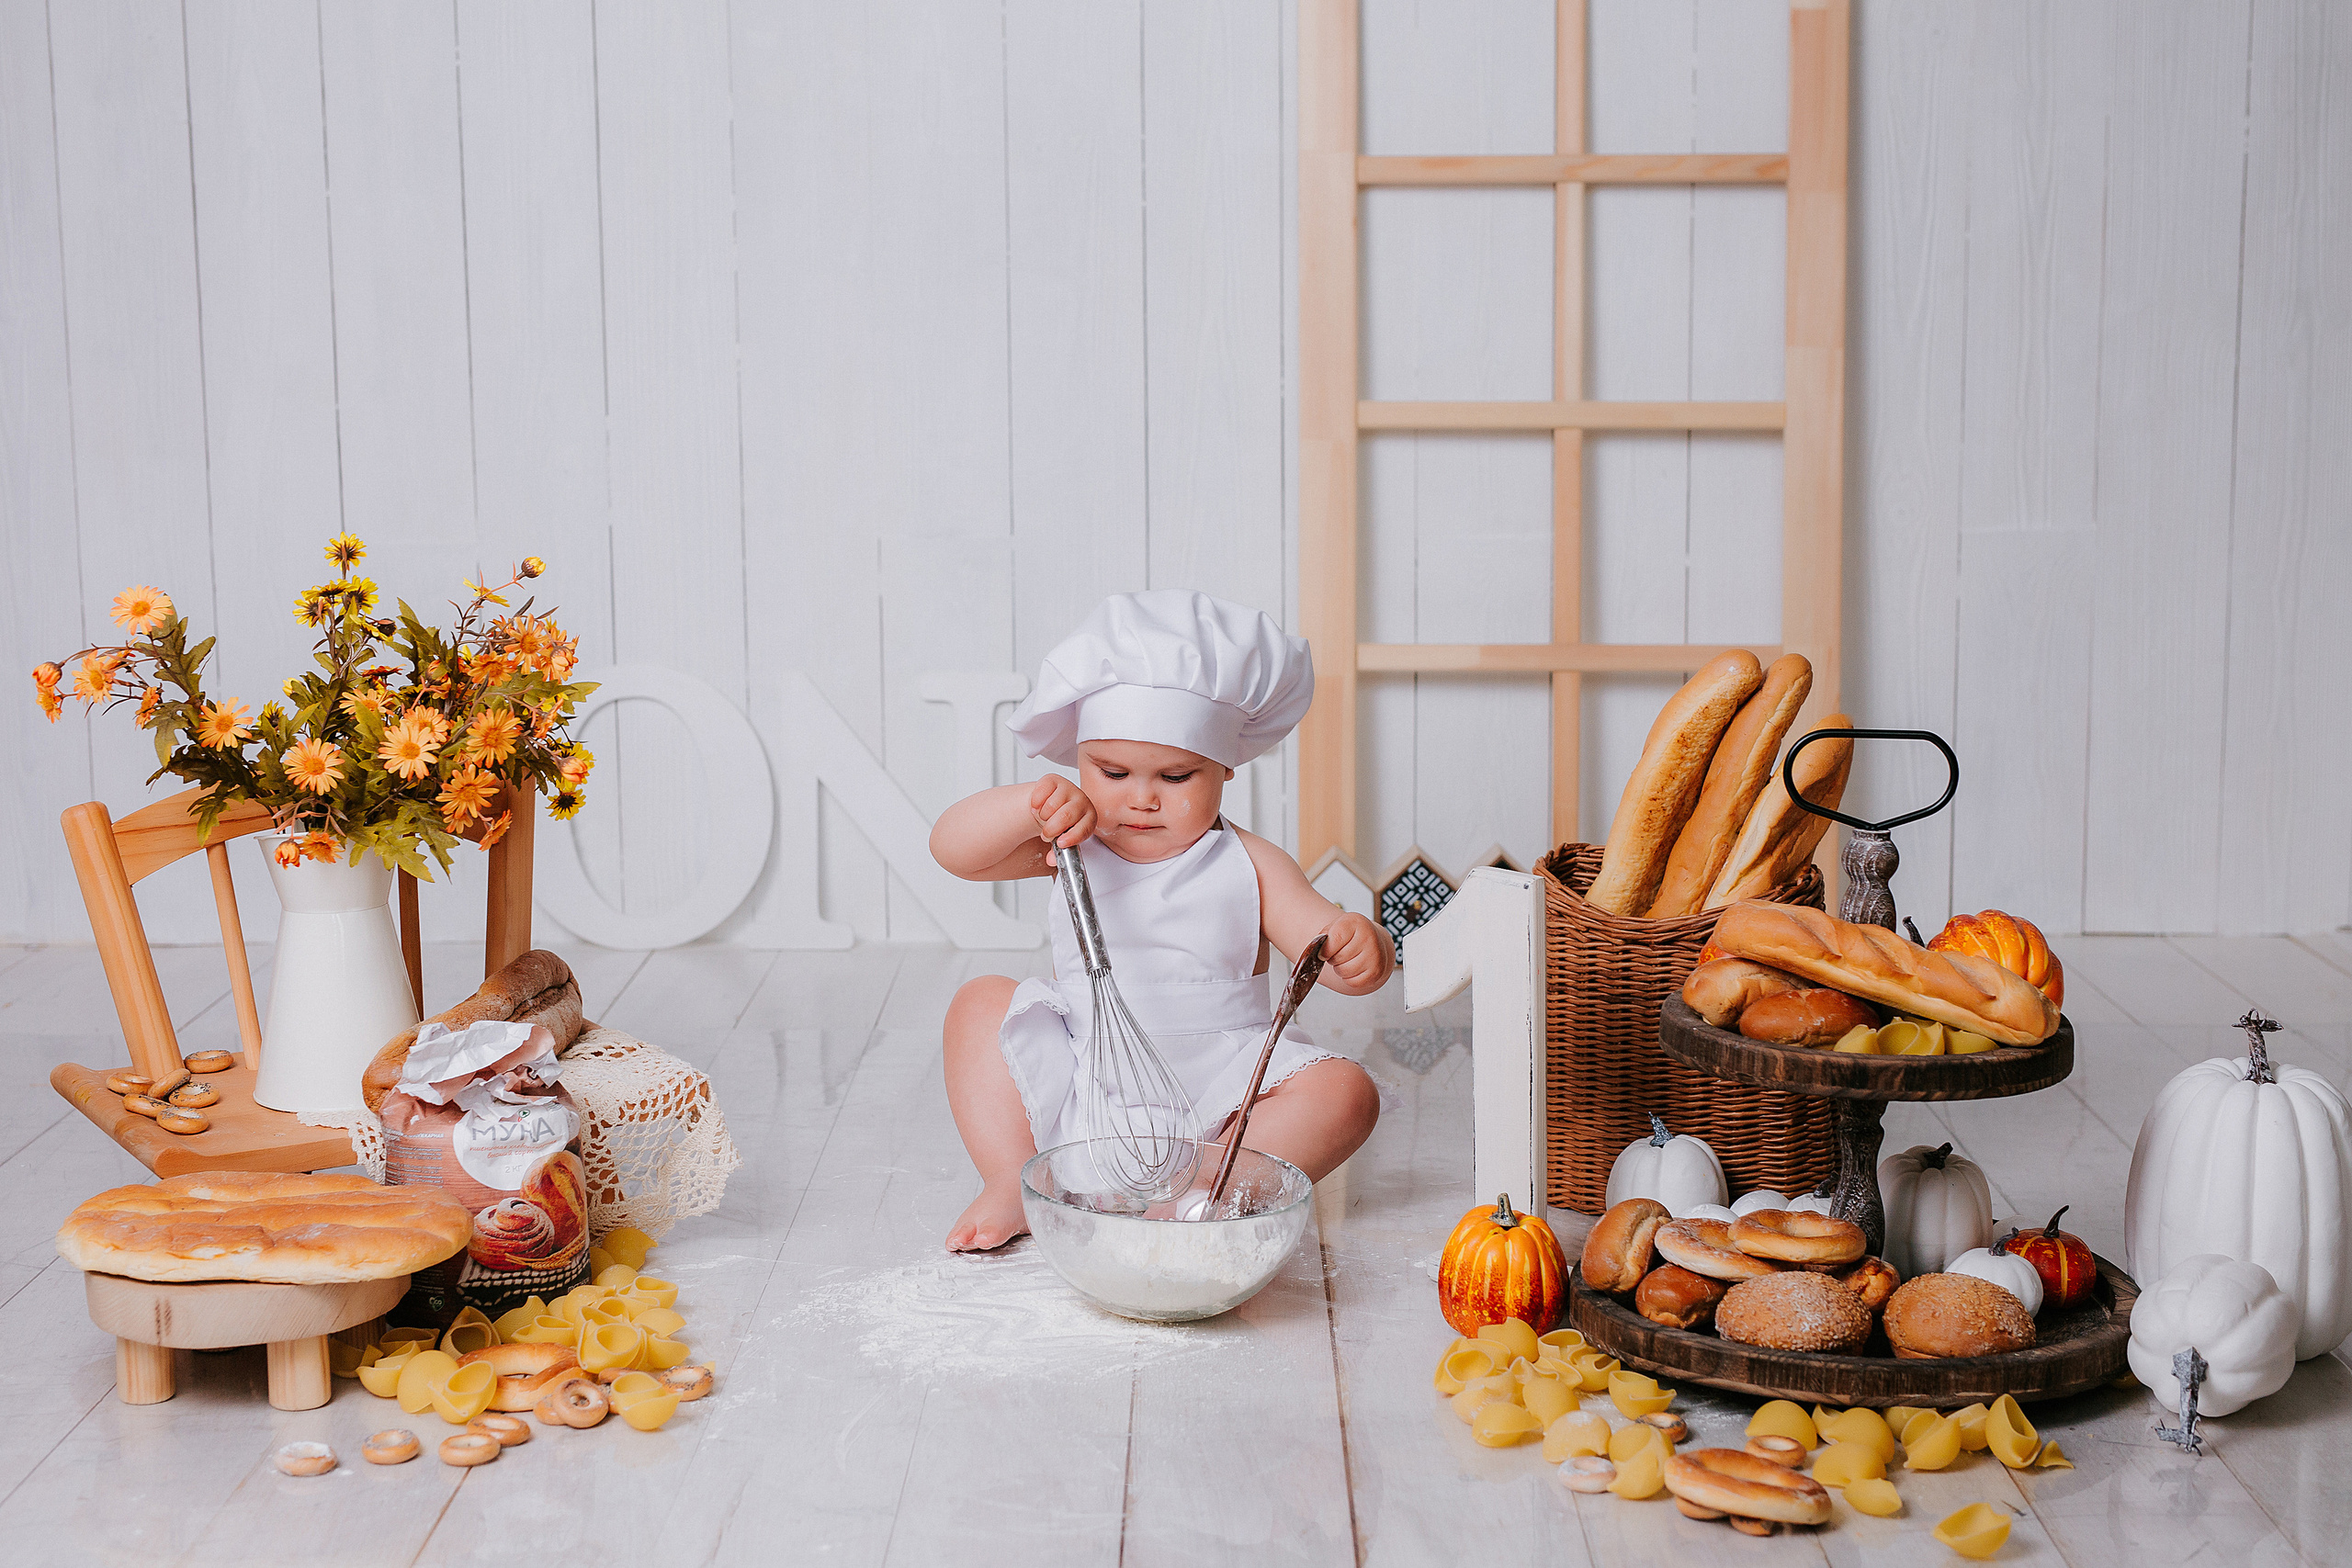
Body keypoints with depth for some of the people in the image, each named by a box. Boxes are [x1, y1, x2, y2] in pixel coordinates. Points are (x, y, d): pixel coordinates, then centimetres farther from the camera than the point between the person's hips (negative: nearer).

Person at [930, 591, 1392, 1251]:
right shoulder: (1071, 846, 1)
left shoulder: (1247, 867, -2)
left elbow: (1329, 949, -8)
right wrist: (1030, 806, -28)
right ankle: (1010, 1180, -15)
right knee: (981, 1002, -9)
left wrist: (1361, 949, -33)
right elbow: (950, 846, -10)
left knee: (1344, 1094, -22)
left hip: (1214, 1099, -1)